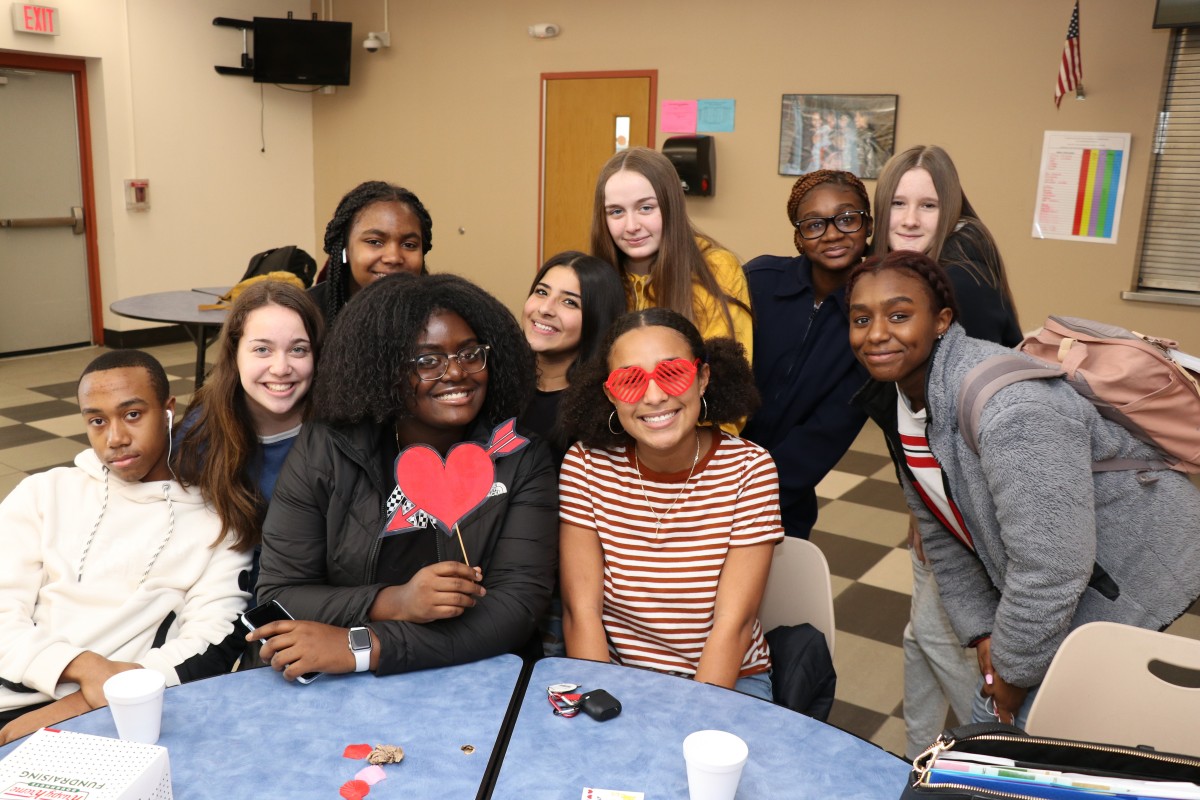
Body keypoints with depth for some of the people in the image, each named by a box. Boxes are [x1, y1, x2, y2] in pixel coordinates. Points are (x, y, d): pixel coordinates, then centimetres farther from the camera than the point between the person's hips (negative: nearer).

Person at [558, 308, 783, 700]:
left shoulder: (750, 469, -10)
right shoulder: (585, 465, -7)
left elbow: (734, 623, -14)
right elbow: (581, 611, -9)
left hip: (727, 680, -1)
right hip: (616, 673, 1)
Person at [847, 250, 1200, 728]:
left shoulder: (1008, 407, -34)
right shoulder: (897, 398, -6)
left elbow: (1052, 568, -32)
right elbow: (940, 530, 4)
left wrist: (1013, 673, -18)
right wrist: (982, 632, 0)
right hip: (1039, 581, 8)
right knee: (989, 726, 15)